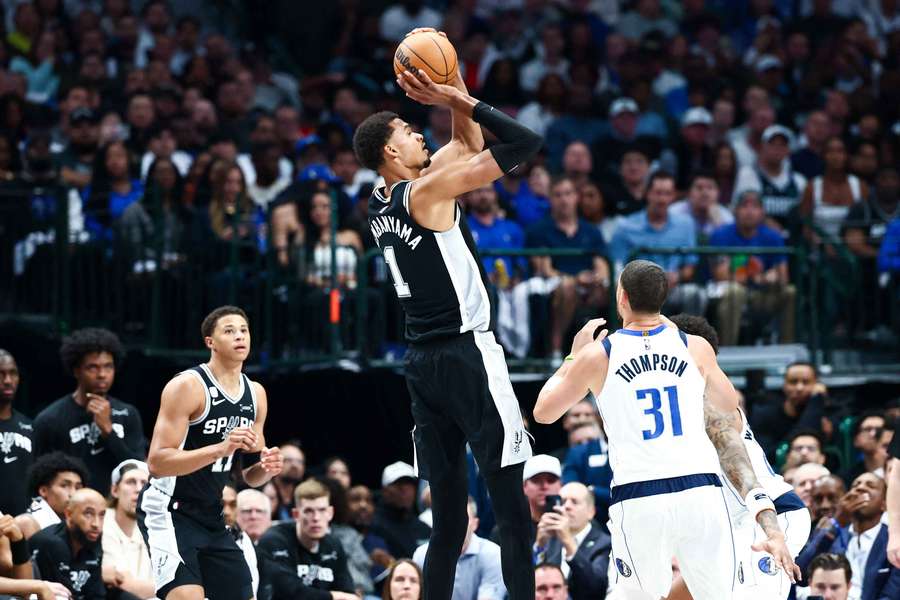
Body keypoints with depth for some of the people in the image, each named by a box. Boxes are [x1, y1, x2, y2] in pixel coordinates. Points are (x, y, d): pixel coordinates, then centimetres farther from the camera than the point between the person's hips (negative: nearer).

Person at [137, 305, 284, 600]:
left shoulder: (256, 394, 8)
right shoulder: (187, 386, -15)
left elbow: (250, 475, 17)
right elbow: (157, 462, -22)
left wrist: (266, 468, -7)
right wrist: (221, 448, -31)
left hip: (211, 517, 8)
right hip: (169, 510, -8)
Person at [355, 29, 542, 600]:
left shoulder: (381, 203, 13)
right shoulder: (427, 190, -11)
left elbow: (469, 145, 25)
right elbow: (525, 144, -13)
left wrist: (455, 99, 11)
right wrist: (463, 100, -5)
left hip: (423, 361, 9)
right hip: (468, 357, -9)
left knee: (449, 519, 10)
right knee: (513, 509, -9)